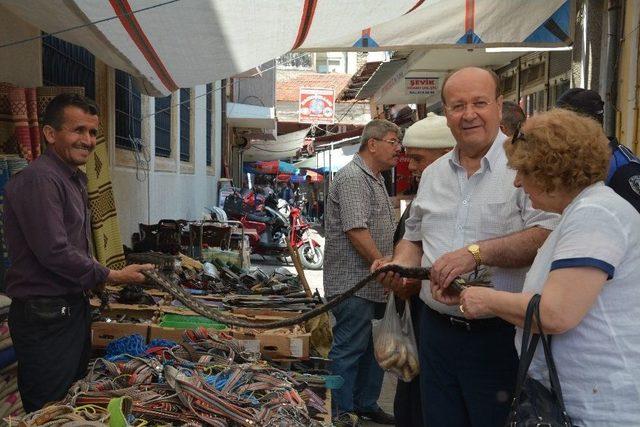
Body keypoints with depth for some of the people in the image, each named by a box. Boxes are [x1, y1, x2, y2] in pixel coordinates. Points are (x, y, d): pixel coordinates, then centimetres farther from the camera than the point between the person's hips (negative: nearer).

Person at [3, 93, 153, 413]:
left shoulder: (75, 179, 13)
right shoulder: (38, 179, -20)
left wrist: (102, 274, 8)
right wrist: (113, 276, -14)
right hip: (44, 317, -10)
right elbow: (55, 253, -24)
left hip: (73, 308, 10)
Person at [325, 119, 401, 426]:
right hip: (353, 283, -10)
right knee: (349, 349, 0)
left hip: (375, 284, 10)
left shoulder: (375, 178, 18)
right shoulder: (353, 178, -15)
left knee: (374, 348, 17)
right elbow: (356, 230, -22)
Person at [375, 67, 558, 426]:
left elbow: (547, 235, -20)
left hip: (501, 333, -5)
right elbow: (414, 238, 20)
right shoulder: (434, 174, 12)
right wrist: (401, 264, 0)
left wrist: (477, 253, -26)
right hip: (437, 328, 6)